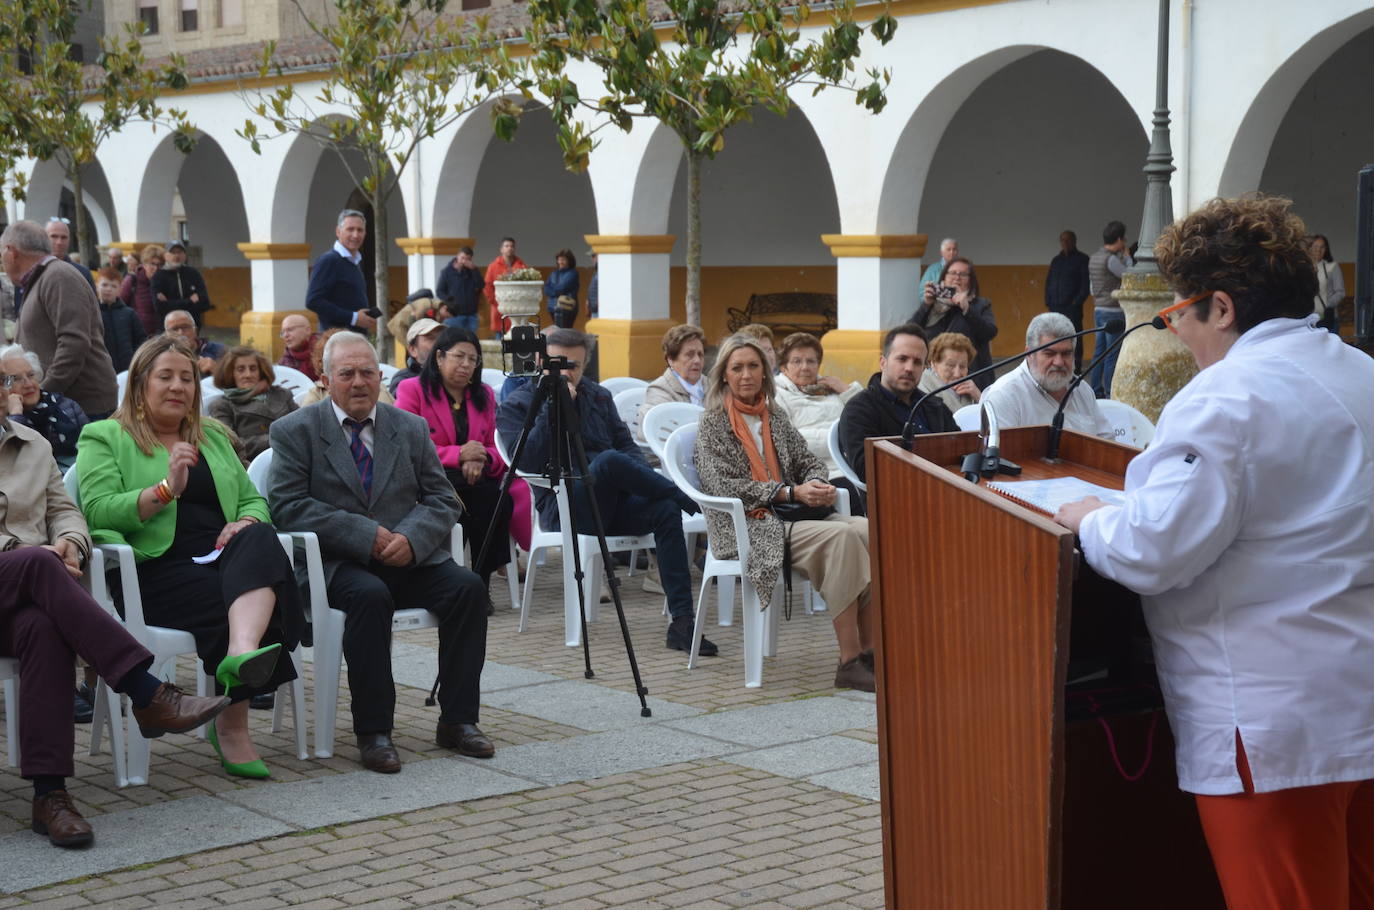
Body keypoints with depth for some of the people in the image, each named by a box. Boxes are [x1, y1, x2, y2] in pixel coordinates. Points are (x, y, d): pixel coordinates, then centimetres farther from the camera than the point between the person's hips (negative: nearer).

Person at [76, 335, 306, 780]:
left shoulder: (213, 438, 28)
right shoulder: (103, 439, 12)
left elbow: (253, 501, 23)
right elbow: (97, 513, -4)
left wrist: (247, 523, -2)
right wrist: (166, 490, -15)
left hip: (222, 559, 4)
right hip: (156, 572, -4)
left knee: (259, 540, -34)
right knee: (228, 602, -34)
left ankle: (242, 654, -54)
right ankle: (232, 727, -34)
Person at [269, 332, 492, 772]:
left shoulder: (411, 428, 14)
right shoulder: (295, 431, 3)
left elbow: (443, 499, 10)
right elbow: (287, 504, -8)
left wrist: (412, 538, -12)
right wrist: (364, 534, -18)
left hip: (409, 555, 4)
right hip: (337, 562, -4)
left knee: (468, 586, -22)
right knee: (370, 596, -35)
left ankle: (457, 720, -11)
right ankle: (373, 731, -26)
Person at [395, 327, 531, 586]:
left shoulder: (484, 395, 19)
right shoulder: (411, 390, 3)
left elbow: (496, 448, 17)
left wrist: (482, 459, -10)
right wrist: (458, 455, -17)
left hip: (476, 480, 5)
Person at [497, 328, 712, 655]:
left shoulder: (599, 397, 20)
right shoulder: (516, 407, 4)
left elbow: (627, 445, 17)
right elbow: (526, 461, -12)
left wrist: (642, 480, -4)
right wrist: (554, 409, -13)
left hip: (611, 504, 5)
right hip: (563, 507, -5)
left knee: (665, 510, -26)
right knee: (609, 460, -35)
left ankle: (682, 622, -30)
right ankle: (687, 499, -13)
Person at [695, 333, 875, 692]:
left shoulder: (775, 416, 21)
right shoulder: (713, 423, 3)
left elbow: (810, 461, 21)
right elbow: (723, 484, -8)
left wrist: (818, 484, -5)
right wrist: (790, 492, -15)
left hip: (792, 516, 6)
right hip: (747, 526, -6)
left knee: (868, 529, -25)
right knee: (840, 535, -31)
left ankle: (869, 650, -27)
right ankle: (849, 660, -32)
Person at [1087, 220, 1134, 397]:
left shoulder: (1093, 258, 11)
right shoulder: (1111, 259, -16)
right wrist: (1127, 256, 1)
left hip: (1098, 309, 9)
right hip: (1113, 311, -9)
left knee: (1100, 351, 13)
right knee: (1112, 355, -6)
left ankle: (1096, 391, 16)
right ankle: (1110, 394, -5)